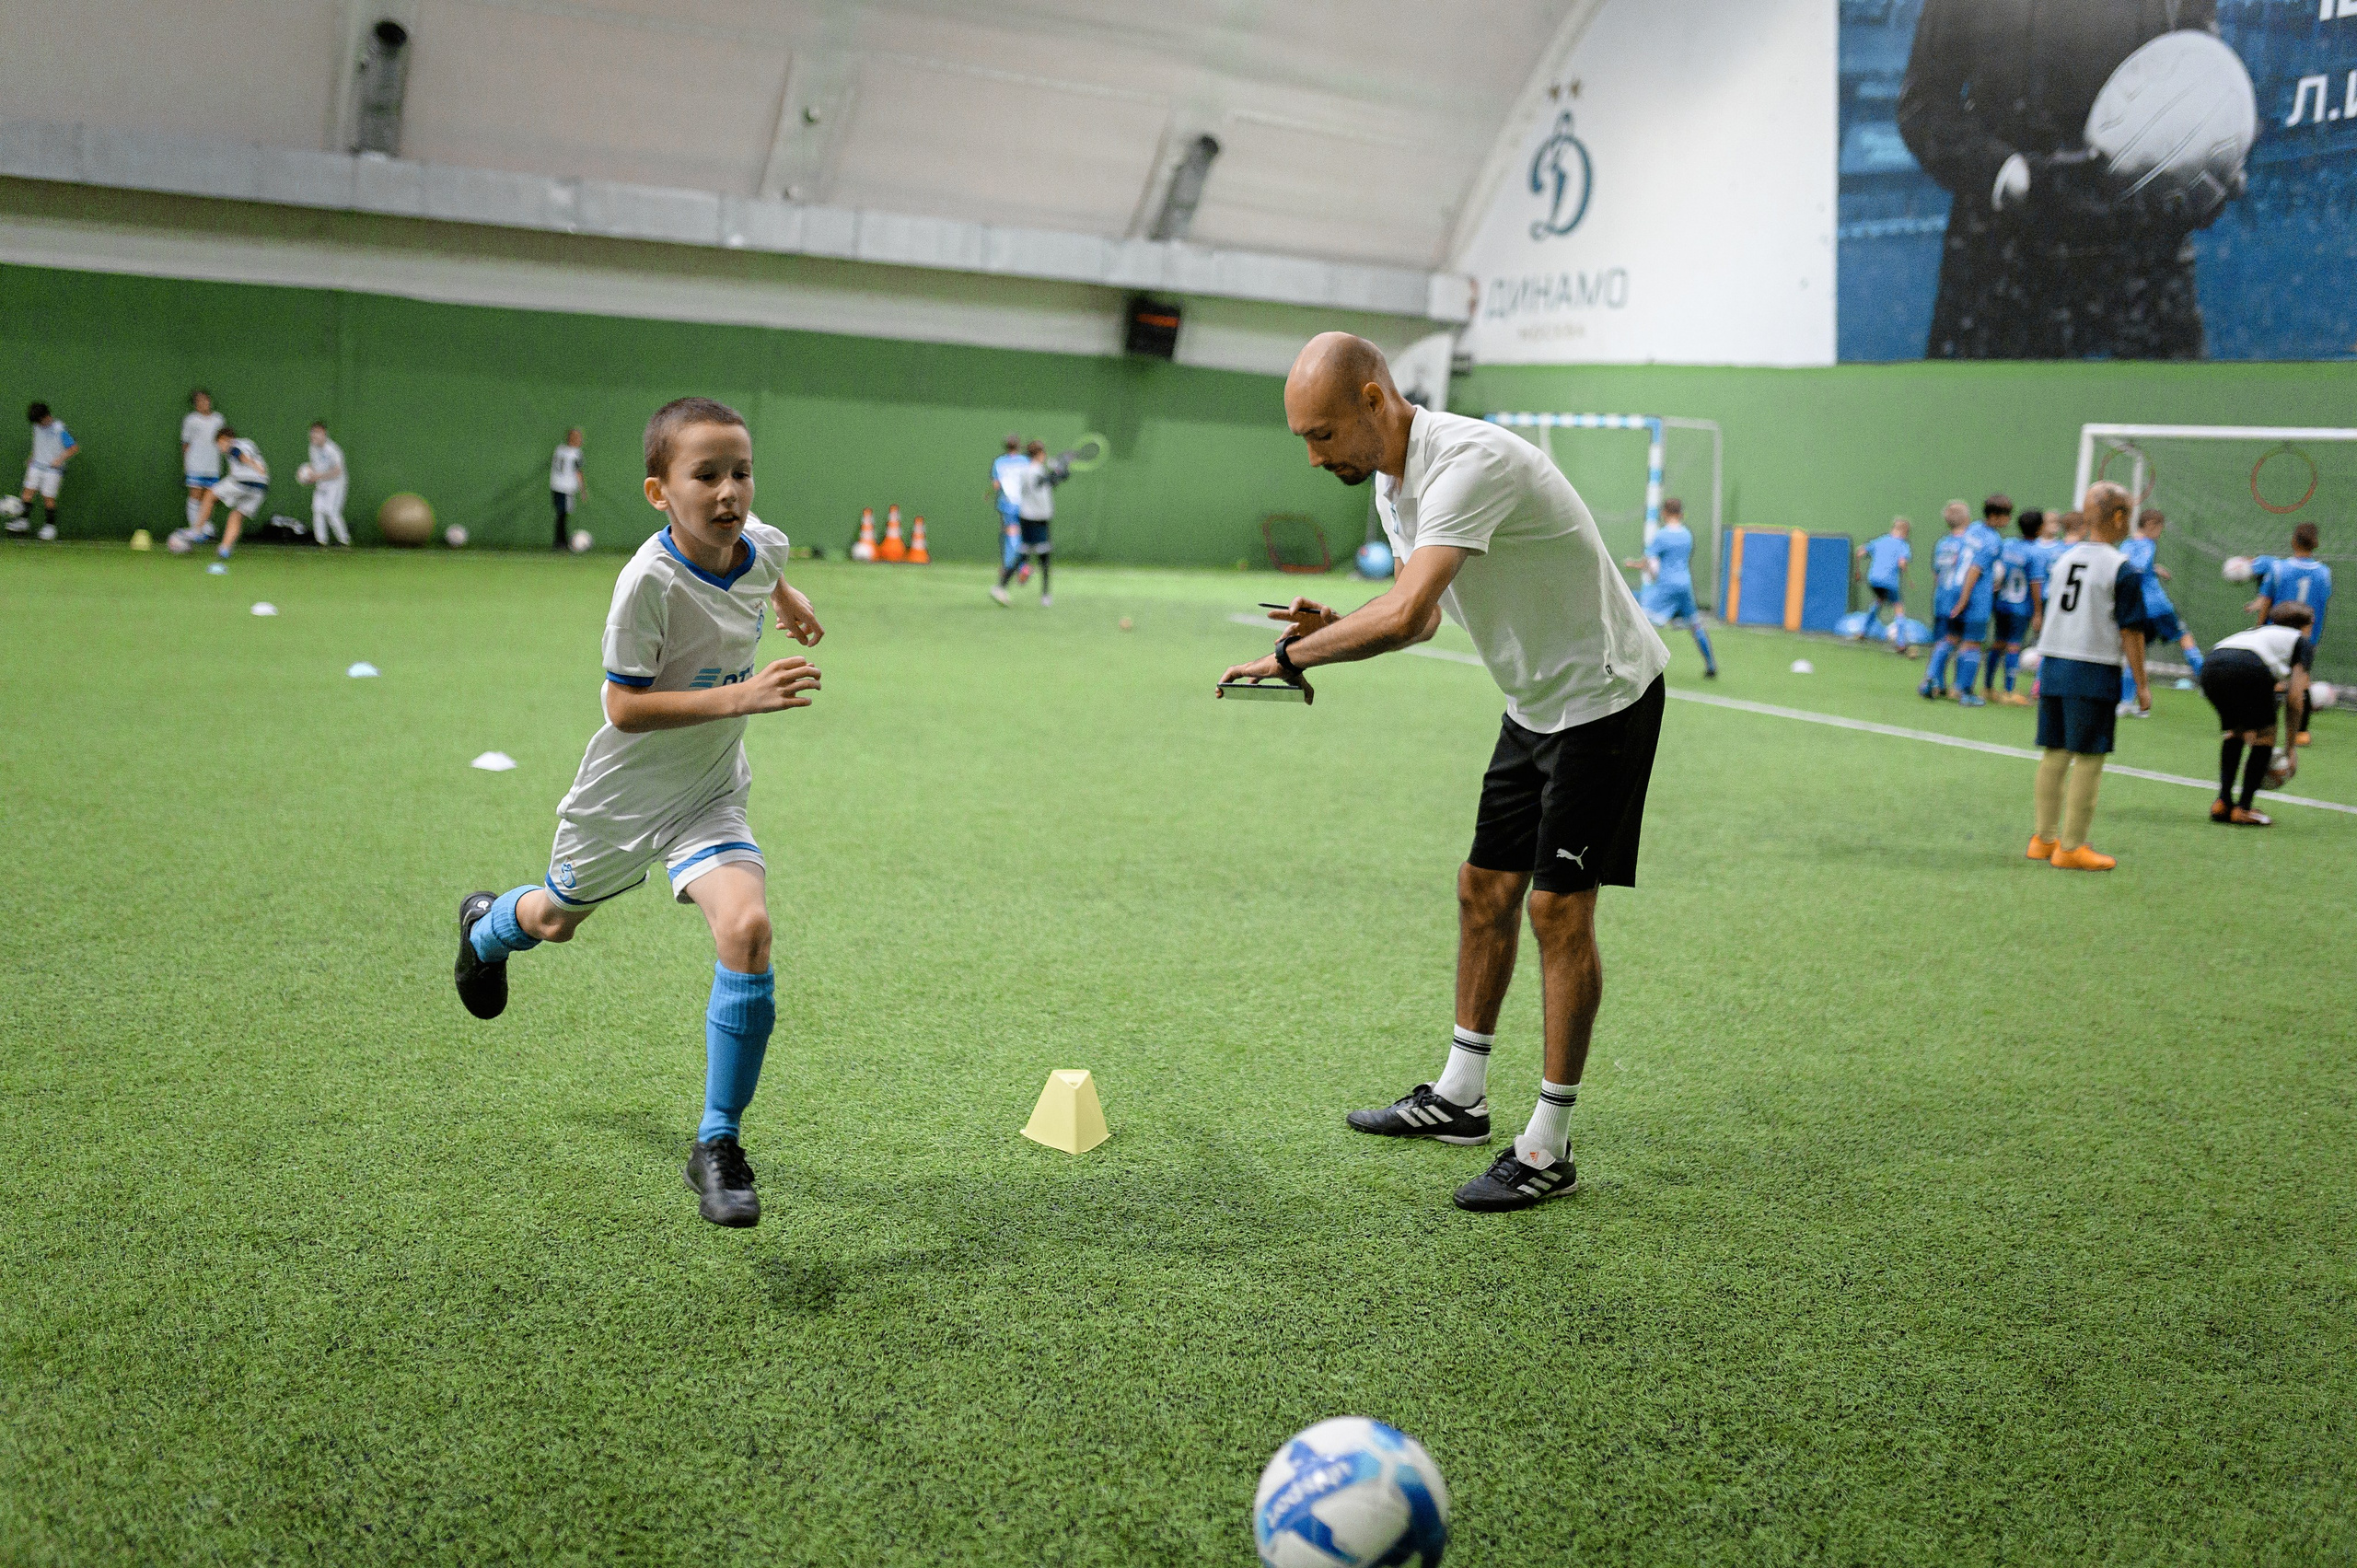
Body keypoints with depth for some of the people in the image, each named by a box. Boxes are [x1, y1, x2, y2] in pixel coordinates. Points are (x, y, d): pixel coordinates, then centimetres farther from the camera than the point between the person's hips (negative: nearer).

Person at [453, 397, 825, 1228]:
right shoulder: (649, 579, -30)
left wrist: (786, 595, 32)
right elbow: (623, 706, -27)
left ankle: (717, 1147, -9)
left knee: (747, 927, -22)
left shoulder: (762, 544, -13)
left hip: (709, 799, 3)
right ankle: (488, 924, 65)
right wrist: (738, 697, -36)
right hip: (625, 791, -3)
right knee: (559, 918, 24)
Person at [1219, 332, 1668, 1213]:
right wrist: (1333, 630, -7)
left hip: (1604, 695, -9)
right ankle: (1459, 1096, 26)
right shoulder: (1390, 479, 3)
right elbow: (1421, 617, 12)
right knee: (1485, 890, 12)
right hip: (1535, 701, 9)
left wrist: (1291, 655, -28)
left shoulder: (1470, 462, -29)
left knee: (1559, 908, -8)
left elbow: (1403, 611, -40)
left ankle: (1548, 1150, 2)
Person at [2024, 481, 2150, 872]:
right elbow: (2130, 632, -9)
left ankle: (2045, 839, 18)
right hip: (2094, 674, -6)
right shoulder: (2124, 569, -9)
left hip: (2052, 664, 7)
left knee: (2054, 753, 12)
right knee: (2088, 759, -1)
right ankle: (2071, 847, 2)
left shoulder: (2064, 558, 10)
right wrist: (2141, 684, -2)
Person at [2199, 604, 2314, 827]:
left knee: (2235, 731, 28)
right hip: (2249, 671, -6)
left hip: (2210, 668, 6)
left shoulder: (2259, 631, 41)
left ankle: (2222, 803, 20)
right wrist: (2291, 746, 20)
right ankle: (2243, 810, 9)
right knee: (2265, 738, 15)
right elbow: (2294, 698, 13)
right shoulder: (2301, 642, 24)